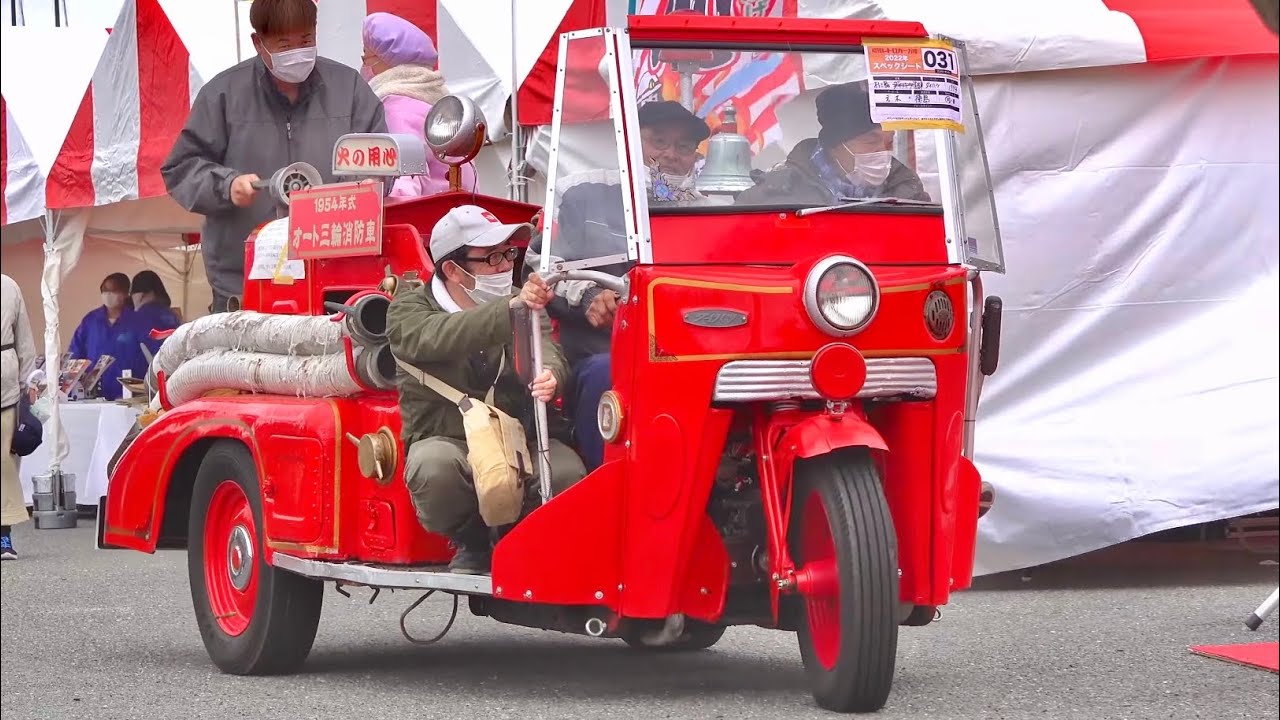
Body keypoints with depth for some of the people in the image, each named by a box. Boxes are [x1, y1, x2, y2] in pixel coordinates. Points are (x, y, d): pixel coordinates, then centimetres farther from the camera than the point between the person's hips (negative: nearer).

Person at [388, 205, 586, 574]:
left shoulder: (519, 305, 11)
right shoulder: (408, 310, -2)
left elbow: (545, 350, -9)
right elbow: (437, 339, -27)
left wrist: (549, 374, -37)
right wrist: (510, 312, -44)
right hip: (446, 439, -2)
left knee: (567, 472, -29)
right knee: (433, 466, -38)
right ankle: (473, 543, -6)